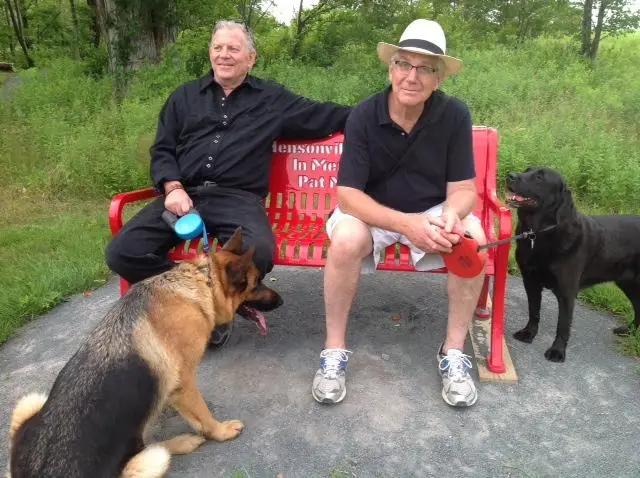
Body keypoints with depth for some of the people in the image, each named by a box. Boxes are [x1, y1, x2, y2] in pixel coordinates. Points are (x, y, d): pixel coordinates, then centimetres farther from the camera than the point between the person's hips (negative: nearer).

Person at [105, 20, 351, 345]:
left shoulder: (272, 98, 17)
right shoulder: (184, 96, 22)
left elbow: (324, 116, 16)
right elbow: (162, 151, 15)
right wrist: (173, 187, -5)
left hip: (238, 198, -2)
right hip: (184, 194, 3)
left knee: (259, 254, -35)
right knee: (122, 252, -20)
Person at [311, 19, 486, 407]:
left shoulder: (455, 115, -14)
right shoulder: (364, 117, -18)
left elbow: (463, 189, -12)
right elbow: (348, 195, -23)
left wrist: (450, 215, -37)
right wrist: (406, 223, -38)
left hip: (433, 212, 2)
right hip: (371, 212, -1)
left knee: (473, 238, -28)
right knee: (346, 239, -33)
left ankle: (454, 353, -9)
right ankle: (334, 352, -13)